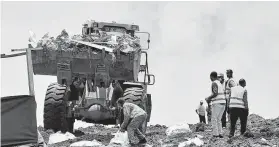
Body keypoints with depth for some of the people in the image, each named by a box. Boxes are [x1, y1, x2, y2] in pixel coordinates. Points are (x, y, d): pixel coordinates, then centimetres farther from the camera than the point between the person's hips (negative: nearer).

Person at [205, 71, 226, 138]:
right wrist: (210, 99, 23)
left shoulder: (214, 83, -8)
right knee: (218, 119, 13)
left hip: (217, 104, -8)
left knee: (214, 119, -3)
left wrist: (208, 98, -5)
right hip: (222, 103, 8)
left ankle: (216, 134, -8)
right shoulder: (219, 83, 21)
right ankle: (220, 134, 5)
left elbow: (215, 94, -20)